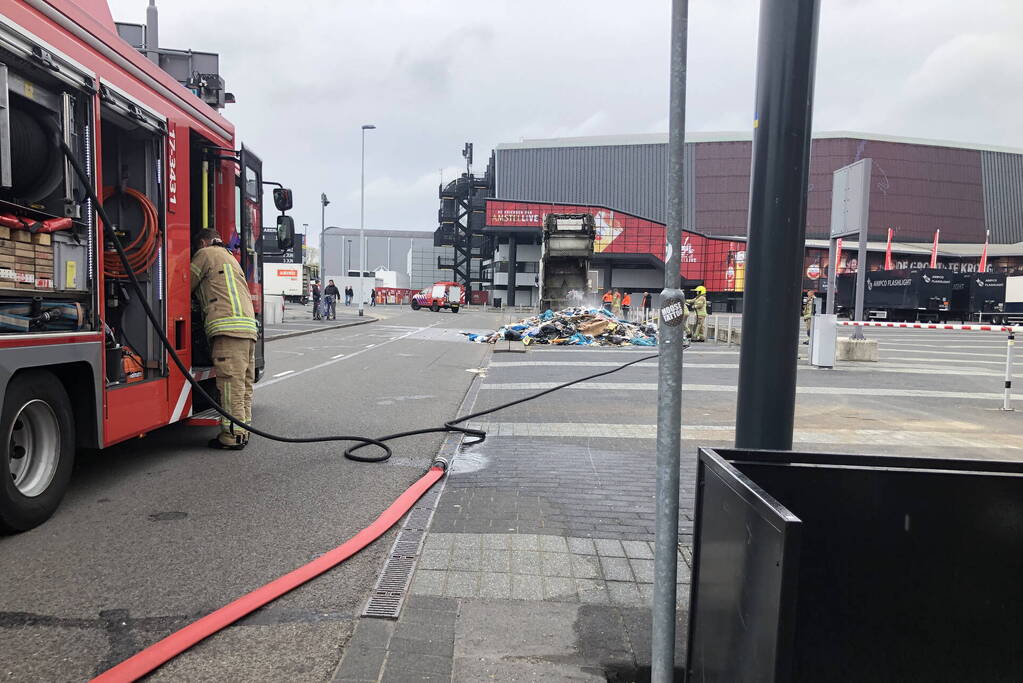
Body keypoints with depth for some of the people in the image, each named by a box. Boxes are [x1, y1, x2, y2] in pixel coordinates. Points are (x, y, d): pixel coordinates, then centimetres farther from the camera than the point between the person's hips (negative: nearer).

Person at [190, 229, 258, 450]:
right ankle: (242, 431, 13)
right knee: (244, 384, 9)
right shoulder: (230, 257, 34)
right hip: (249, 327, 9)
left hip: (229, 328, -9)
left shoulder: (206, 253, 9)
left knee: (231, 383, -10)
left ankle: (232, 435, -10)